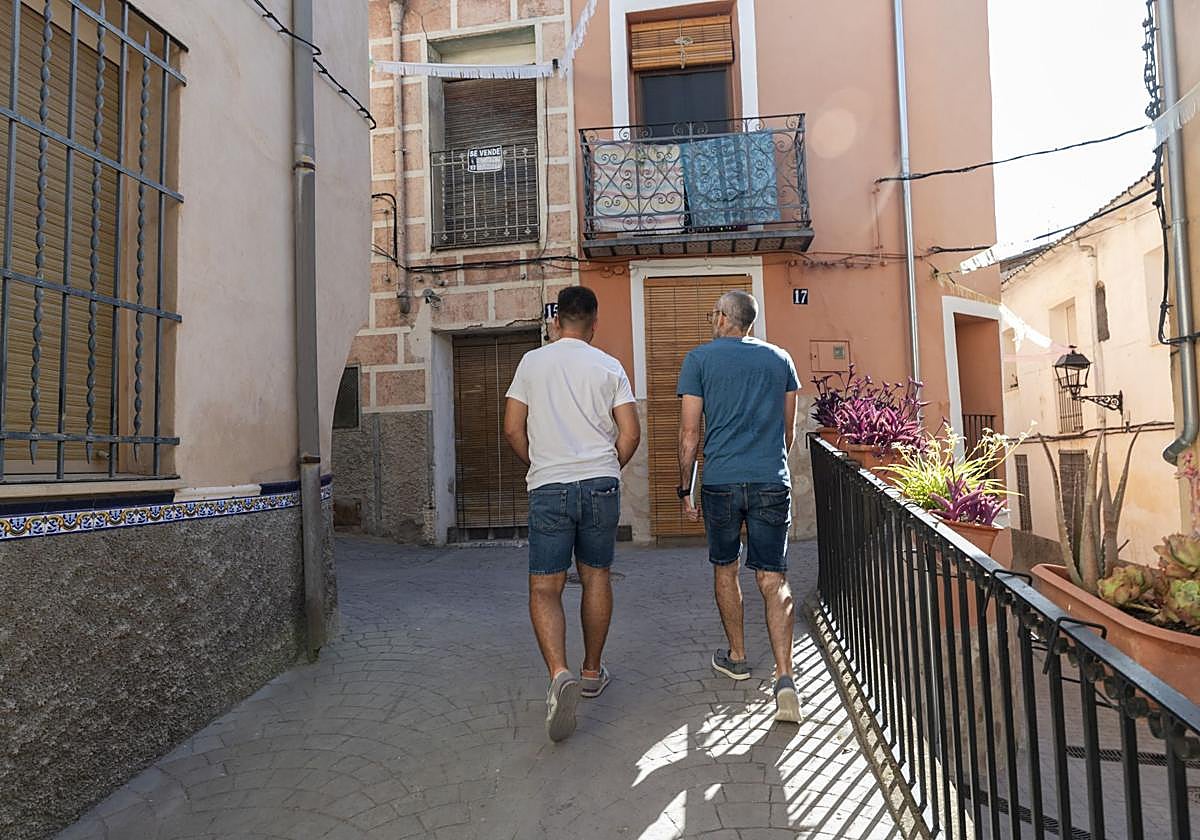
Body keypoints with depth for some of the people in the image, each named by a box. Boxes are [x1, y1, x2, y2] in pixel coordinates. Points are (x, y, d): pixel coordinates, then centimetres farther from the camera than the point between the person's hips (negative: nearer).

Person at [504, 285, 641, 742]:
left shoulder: (532, 362, 4)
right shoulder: (610, 367, 4)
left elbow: (512, 429, 2)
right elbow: (630, 434, -1)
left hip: (548, 487, -1)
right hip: (600, 484, 2)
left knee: (544, 587, 2)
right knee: (596, 576, 16)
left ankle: (560, 674, -18)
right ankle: (592, 671, 28)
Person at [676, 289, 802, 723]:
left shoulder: (700, 358, 0)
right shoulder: (779, 358, 9)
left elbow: (690, 432, -3)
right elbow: (788, 428, 15)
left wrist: (685, 488, 5)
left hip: (721, 481, -2)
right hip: (772, 481, 2)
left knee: (725, 569, 17)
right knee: (773, 579, 5)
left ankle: (737, 657, 31)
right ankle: (784, 676, -5)